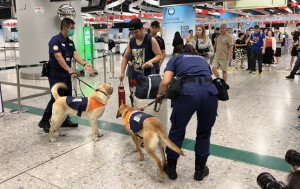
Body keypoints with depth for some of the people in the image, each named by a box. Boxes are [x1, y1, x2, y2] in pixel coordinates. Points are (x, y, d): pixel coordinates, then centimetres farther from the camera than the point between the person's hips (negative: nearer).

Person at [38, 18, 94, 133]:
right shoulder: (55, 40, -14)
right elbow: (59, 57, -25)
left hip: (66, 73, 8)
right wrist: (70, 70, -34)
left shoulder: (70, 42, 12)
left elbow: (75, 55, 0)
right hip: (56, 73, -8)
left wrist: (84, 64, -18)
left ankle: (65, 120, 22)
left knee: (67, 97, 11)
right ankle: (44, 121, 7)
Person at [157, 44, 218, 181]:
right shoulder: (202, 59, 35)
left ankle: (171, 168, 33)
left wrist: (160, 94, 25)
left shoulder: (176, 59, 24)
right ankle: (200, 170, 35)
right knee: (204, 133, 23)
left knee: (177, 131, 18)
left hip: (188, 91, -3)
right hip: (210, 91, 3)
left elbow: (166, 81, 8)